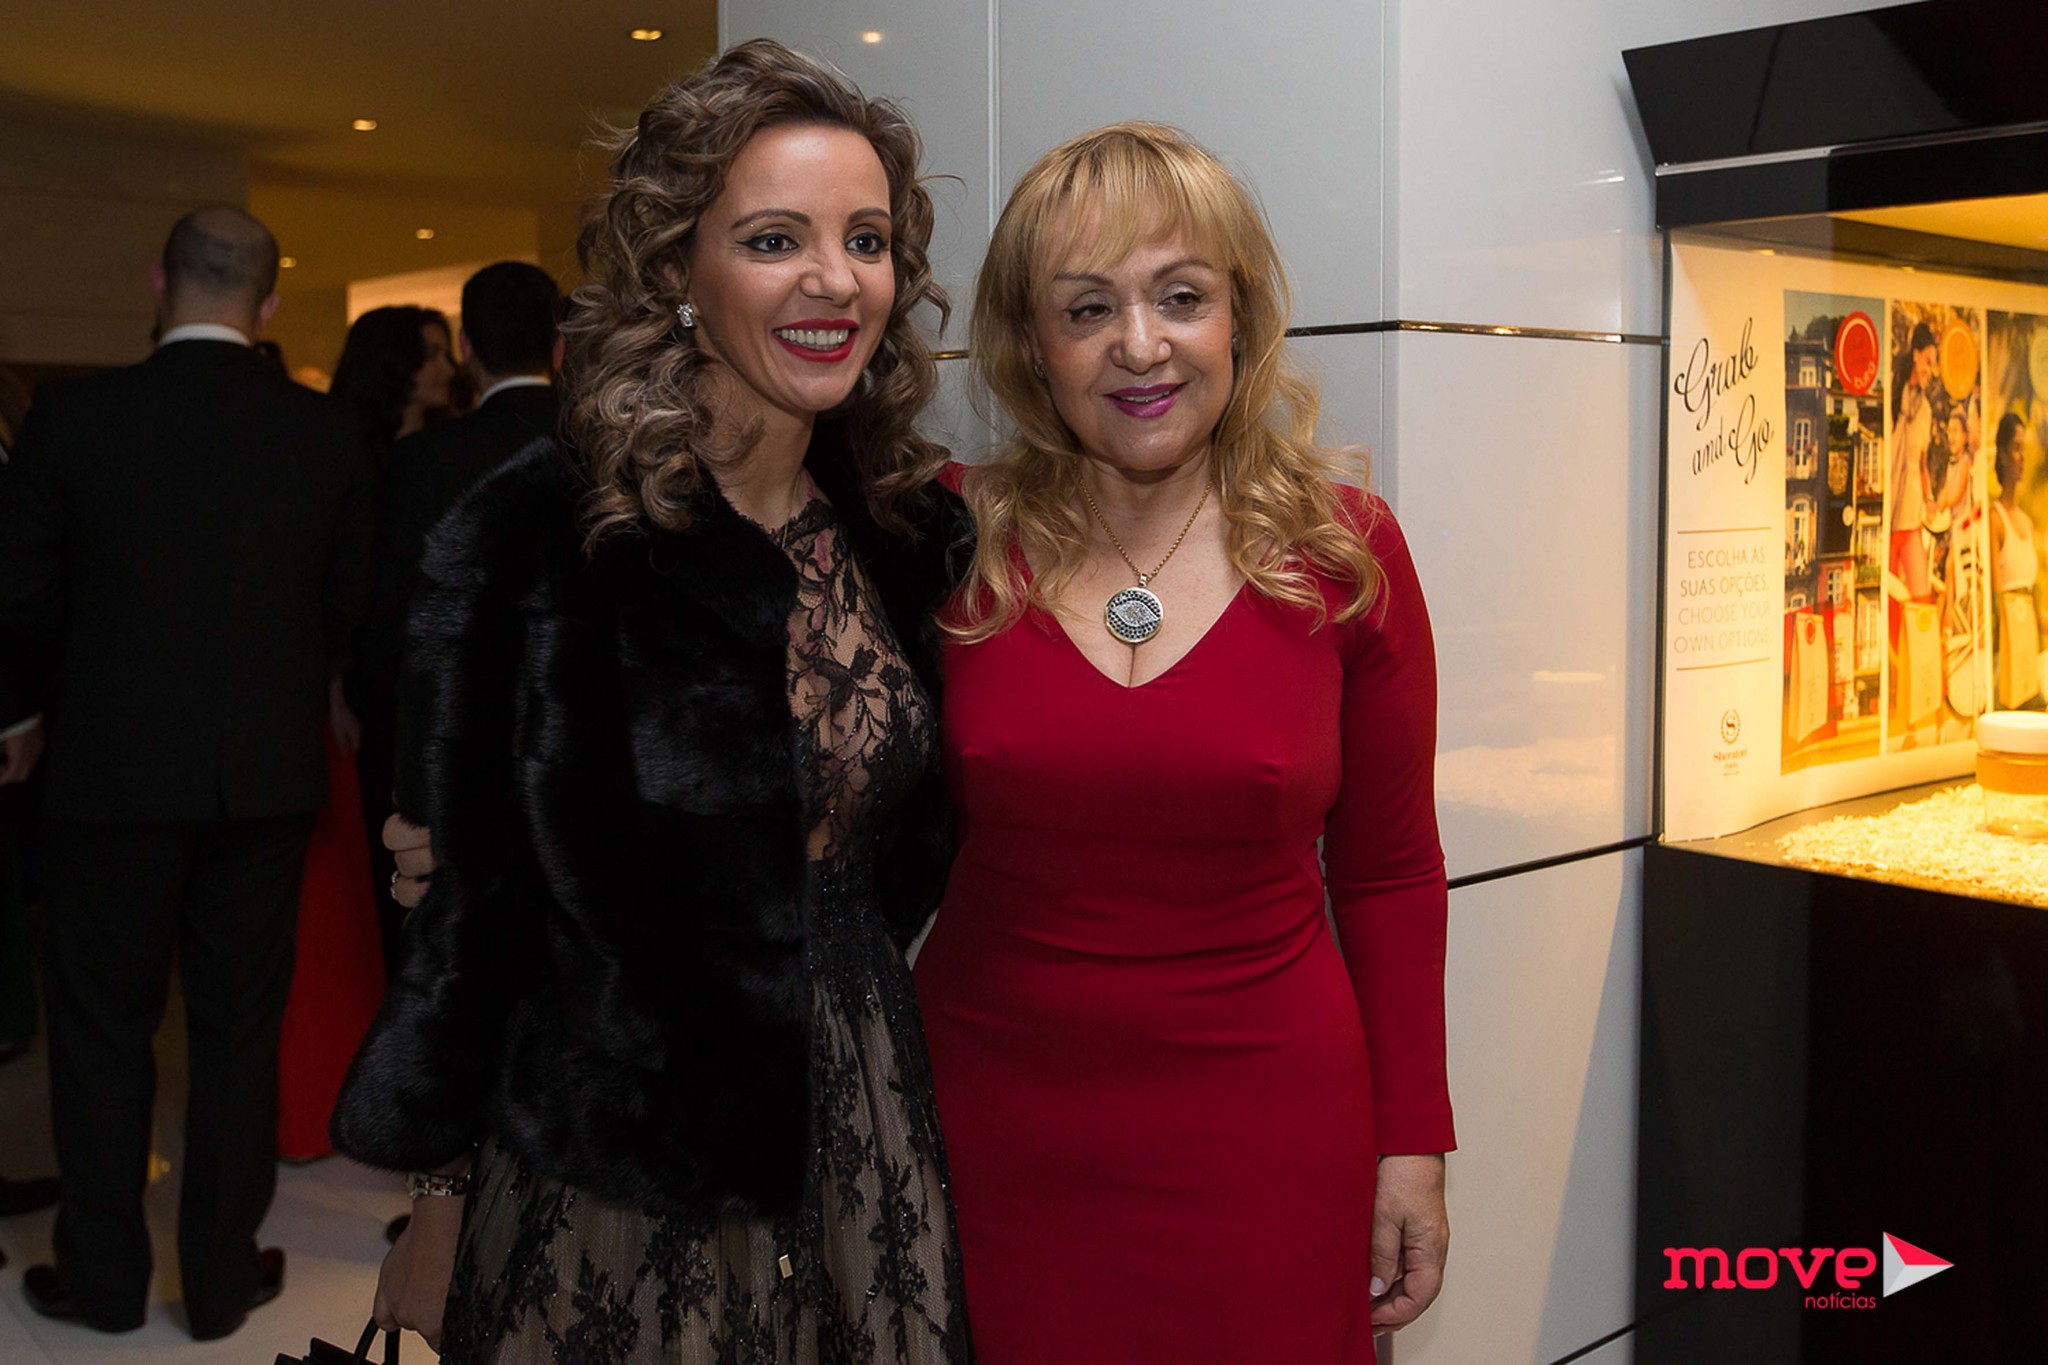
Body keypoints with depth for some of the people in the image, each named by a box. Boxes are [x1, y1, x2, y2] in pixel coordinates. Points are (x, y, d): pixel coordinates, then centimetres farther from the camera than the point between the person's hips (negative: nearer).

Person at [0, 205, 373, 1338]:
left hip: (112, 769, -2)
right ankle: (222, 1275, 22)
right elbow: (347, 600, 4)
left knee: (102, 1027, 13)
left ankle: (104, 1276, 24)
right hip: (268, 774, 2)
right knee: (238, 1026, 12)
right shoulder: (324, 431, -4)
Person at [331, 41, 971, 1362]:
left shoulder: (914, 529, -1)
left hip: (858, 1138, 5)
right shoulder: (543, 533, -15)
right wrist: (442, 1185, -4)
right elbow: (476, 890, -9)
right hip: (617, 1157, -4)